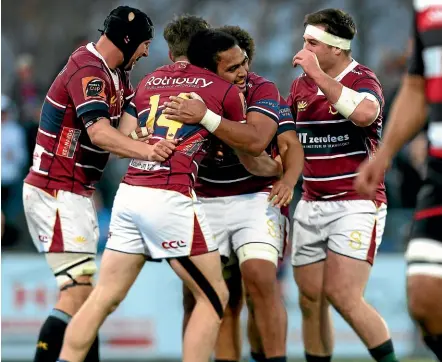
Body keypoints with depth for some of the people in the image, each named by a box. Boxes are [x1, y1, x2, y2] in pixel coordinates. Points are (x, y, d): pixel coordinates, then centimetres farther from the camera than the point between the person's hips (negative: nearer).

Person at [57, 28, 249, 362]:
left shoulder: (149, 81, 17)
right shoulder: (228, 93, 3)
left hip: (129, 193, 6)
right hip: (171, 199, -6)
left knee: (105, 297, 13)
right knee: (214, 298, 6)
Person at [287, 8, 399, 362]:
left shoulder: (363, 80, -10)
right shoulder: (301, 85, 11)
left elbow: (364, 114, -34)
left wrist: (318, 73, -27)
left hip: (356, 204, -7)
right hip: (311, 206, 7)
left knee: (343, 297, -17)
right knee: (310, 299, 3)